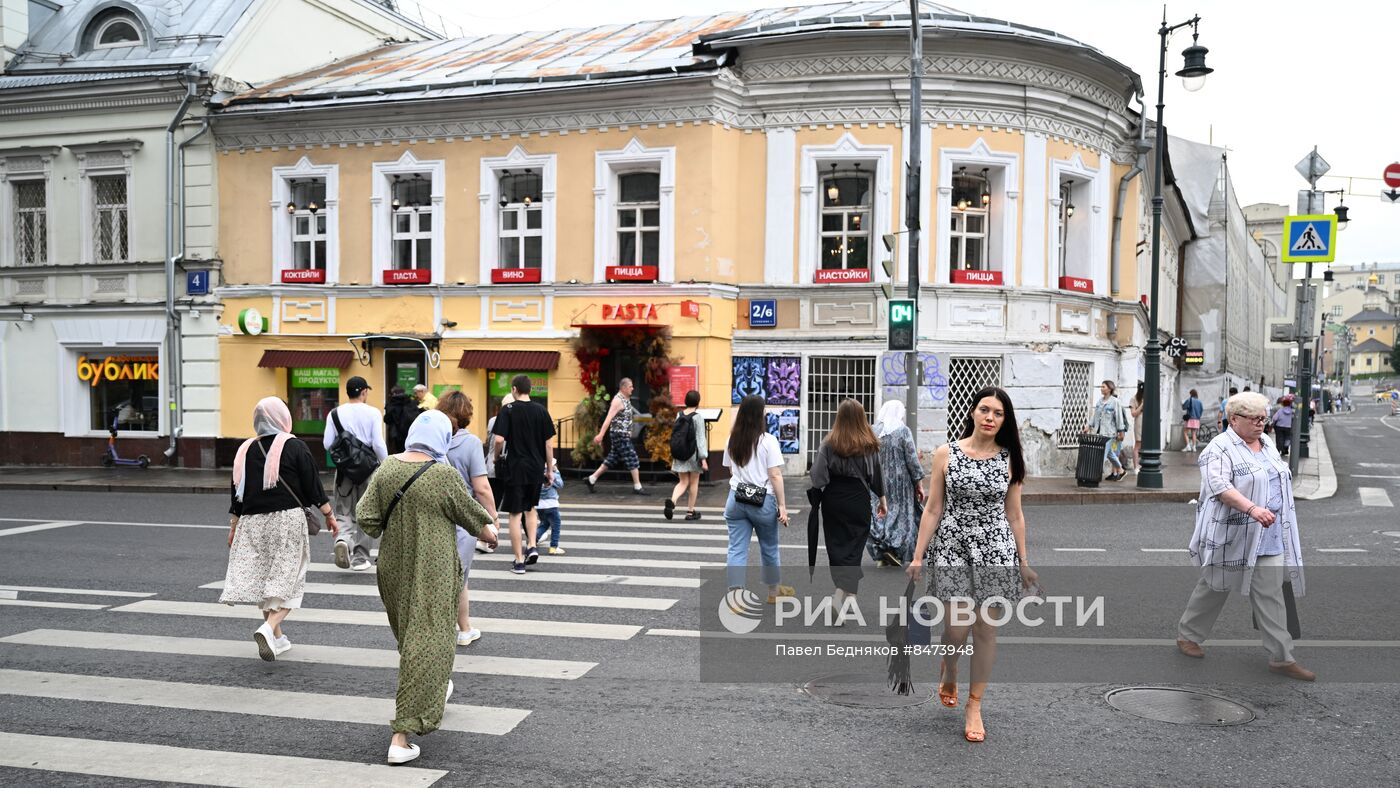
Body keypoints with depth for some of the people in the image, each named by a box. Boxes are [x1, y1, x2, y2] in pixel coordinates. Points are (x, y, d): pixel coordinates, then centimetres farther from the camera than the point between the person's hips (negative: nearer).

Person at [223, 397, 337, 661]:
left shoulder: (246, 450, 5)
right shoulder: (295, 447, -5)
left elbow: (238, 492, 9)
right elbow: (313, 486, -4)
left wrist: (234, 527, 17)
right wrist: (329, 514, 7)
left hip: (253, 522, 4)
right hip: (287, 520, -4)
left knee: (263, 578, 13)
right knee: (288, 579, -1)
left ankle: (278, 637, 17)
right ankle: (269, 628, -21)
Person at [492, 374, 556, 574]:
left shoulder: (508, 410, -6)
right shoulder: (541, 410, 3)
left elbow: (499, 440, -15)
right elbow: (549, 443, 3)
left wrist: (496, 458, 5)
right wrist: (550, 469, 11)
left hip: (515, 468, -4)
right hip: (536, 468, 4)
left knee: (515, 514, 4)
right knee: (531, 508, 24)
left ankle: (519, 561, 5)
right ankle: (532, 547, 11)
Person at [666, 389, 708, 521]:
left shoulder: (679, 415, 4)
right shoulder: (698, 417, -11)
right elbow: (700, 438, -13)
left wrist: (674, 455, 17)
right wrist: (703, 458, -12)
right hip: (693, 453, -4)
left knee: (683, 482, 12)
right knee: (694, 482, 10)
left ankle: (672, 501, -15)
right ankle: (690, 511, 15)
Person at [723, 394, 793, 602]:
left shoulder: (732, 441, 5)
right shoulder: (767, 440, -10)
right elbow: (775, 476, -12)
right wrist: (782, 505, -8)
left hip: (736, 500, 3)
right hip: (763, 501, -3)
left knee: (737, 550, 1)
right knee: (769, 548, 15)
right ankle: (774, 591, 32)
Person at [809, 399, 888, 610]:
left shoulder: (830, 443, -7)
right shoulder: (870, 445, -3)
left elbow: (818, 475, -11)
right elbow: (877, 474, 3)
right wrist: (882, 499, 13)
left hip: (833, 500, 0)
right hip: (859, 500, 0)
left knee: (836, 545, 14)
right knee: (854, 547, 3)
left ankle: (843, 589, 23)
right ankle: (842, 595, -12)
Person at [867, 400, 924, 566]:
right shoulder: (903, 431, -10)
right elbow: (912, 460, -10)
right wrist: (919, 483, -2)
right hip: (900, 482, -4)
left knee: (879, 514, 10)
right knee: (901, 515, 7)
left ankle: (880, 554, 10)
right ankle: (894, 549, -4)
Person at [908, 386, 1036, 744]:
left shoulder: (1010, 460, 2)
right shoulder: (946, 454, -2)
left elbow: (1014, 515, 9)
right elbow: (933, 509, 0)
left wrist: (1023, 561, 9)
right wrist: (918, 556, -2)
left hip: (996, 549, 1)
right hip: (952, 546, -1)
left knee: (986, 628, 4)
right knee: (957, 627, -2)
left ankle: (974, 705, 18)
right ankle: (948, 673, 32)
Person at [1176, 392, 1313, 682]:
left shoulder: (1266, 443, 12)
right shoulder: (1219, 449, -13)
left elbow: (1277, 482, 22)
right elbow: (1219, 486, -27)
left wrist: (1271, 513, 21)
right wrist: (1252, 509, -38)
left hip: (1269, 538, 6)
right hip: (1231, 536, -6)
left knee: (1270, 596, 4)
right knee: (1215, 587, 8)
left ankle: (1282, 658, 6)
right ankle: (1187, 634, 25)